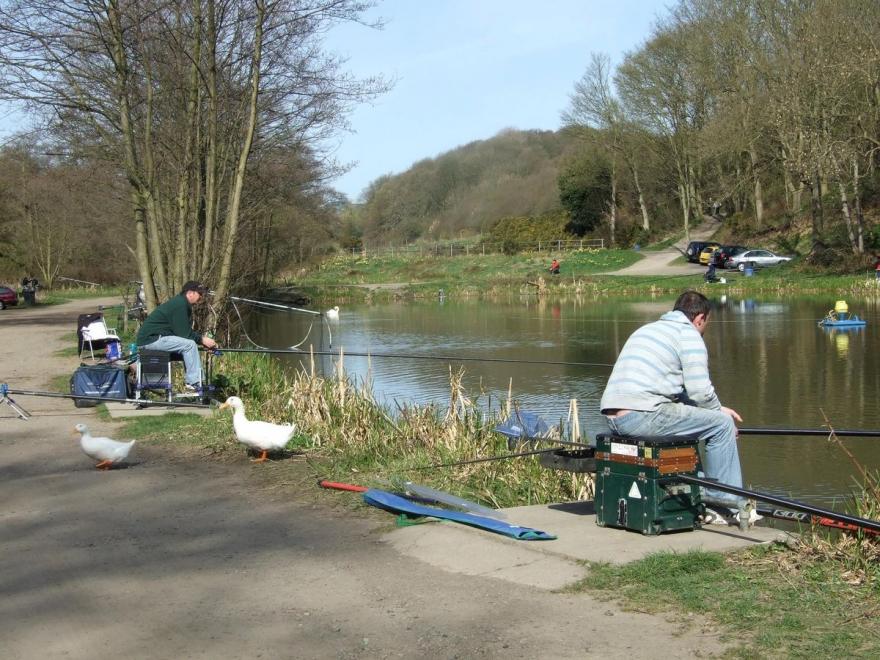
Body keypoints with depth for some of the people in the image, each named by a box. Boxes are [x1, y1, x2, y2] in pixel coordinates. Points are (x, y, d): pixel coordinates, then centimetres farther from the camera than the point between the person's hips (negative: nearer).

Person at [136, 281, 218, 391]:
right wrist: (202, 339, -11)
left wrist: (202, 338, 2)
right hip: (150, 339, -10)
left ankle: (200, 380, 6)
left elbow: (188, 331, 16)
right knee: (189, 344, -20)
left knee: (191, 344, 8)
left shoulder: (183, 304, 14)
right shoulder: (180, 304, -17)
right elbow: (183, 333, -20)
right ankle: (194, 383, -16)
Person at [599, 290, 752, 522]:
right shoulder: (689, 334, 2)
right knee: (722, 423, 2)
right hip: (642, 415, -9)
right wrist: (719, 409, 16)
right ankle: (726, 501, 8)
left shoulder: (647, 329, 30)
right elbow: (700, 390, -6)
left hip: (612, 416, 9)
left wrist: (714, 408, 32)